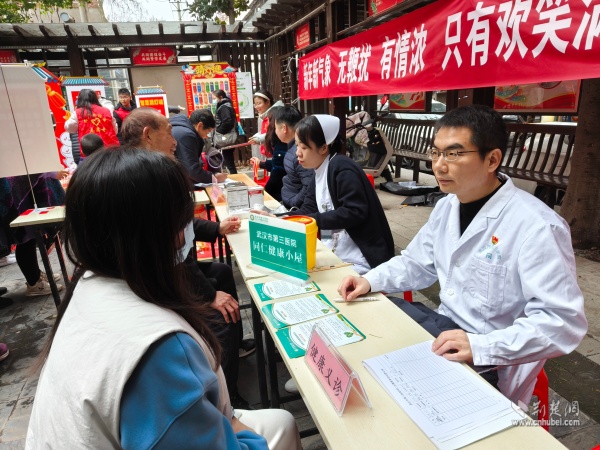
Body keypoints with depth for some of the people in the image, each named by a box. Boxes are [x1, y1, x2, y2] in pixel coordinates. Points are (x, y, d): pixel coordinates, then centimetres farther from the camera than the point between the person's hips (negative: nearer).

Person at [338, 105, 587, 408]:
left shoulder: (536, 226, -23)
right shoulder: (448, 205, 1)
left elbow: (564, 321, -24)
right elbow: (416, 263, 11)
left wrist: (479, 346, -36)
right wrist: (370, 281, -6)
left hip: (492, 363, -7)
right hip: (446, 325, 7)